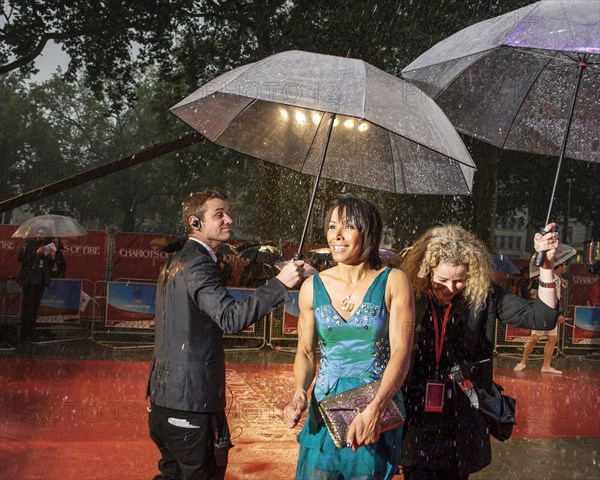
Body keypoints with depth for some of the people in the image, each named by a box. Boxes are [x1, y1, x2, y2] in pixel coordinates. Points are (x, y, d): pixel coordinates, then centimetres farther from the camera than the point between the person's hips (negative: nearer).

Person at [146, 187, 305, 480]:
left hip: (164, 395, 10)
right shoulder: (198, 263, -15)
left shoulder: (175, 263, 16)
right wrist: (280, 283, -29)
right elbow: (230, 319, -28)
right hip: (191, 401, -10)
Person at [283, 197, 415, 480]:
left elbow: (401, 352, -14)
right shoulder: (313, 287, 3)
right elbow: (306, 352, 9)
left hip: (378, 414, -2)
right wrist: (299, 394, -10)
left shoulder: (393, 282, -7)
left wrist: (374, 410, -27)